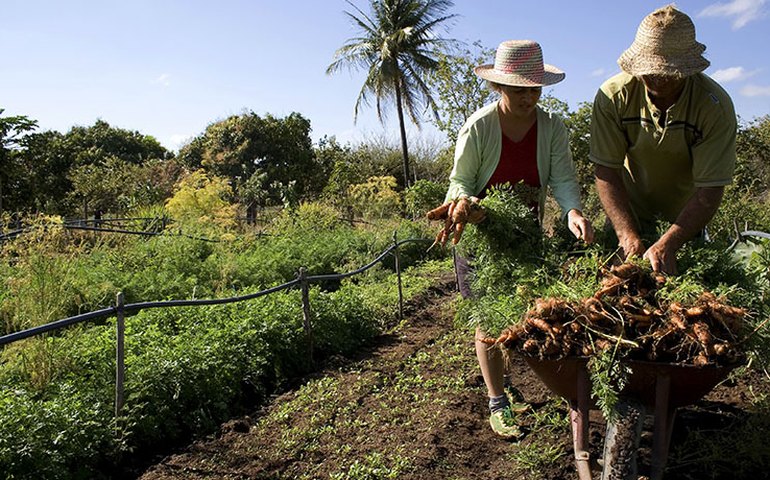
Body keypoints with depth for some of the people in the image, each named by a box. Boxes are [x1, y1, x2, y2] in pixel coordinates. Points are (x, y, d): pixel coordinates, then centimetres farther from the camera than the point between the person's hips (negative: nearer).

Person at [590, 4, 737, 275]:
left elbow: (709, 191, -25)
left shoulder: (716, 106, -24)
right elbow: (606, 172, -22)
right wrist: (628, 236, -33)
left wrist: (667, 244, -39)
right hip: (630, 208, 0)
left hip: (686, 213, 0)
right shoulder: (613, 96, -22)